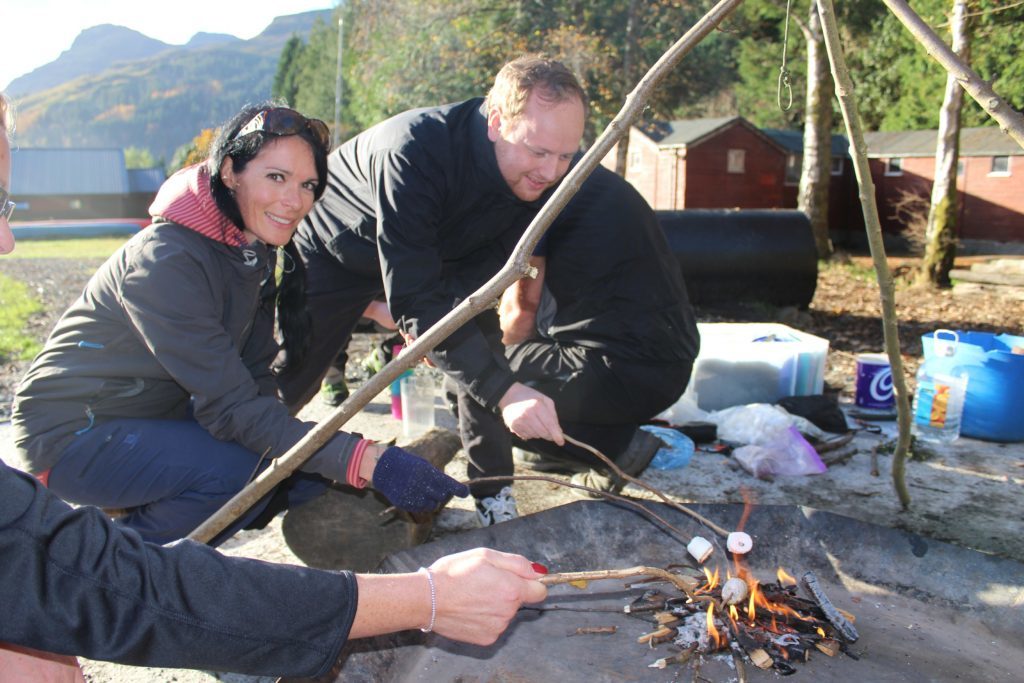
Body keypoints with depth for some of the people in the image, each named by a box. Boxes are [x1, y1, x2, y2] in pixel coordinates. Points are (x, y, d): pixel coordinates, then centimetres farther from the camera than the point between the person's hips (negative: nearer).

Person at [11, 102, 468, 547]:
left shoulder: (254, 253, -1)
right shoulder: (166, 261, -27)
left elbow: (255, 385, -4)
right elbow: (232, 408, -32)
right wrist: (368, 462, -40)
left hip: (158, 422, 8)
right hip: (72, 436, -8)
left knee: (308, 461, -8)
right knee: (246, 466, -30)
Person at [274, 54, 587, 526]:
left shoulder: (538, 176, -23)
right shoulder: (413, 153, -42)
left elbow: (494, 262, -12)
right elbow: (413, 298, -45)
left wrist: (434, 323, -30)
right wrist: (503, 391, -52)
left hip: (433, 255, 5)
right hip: (333, 253, -4)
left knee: (484, 349, -13)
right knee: (282, 387, 5)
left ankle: (493, 496, -1)